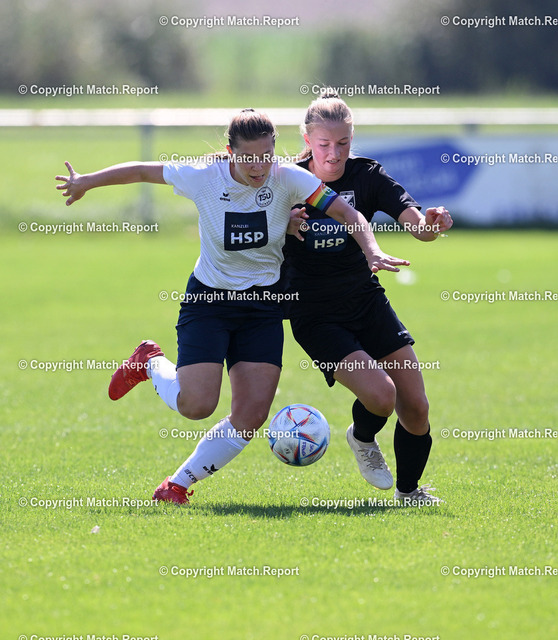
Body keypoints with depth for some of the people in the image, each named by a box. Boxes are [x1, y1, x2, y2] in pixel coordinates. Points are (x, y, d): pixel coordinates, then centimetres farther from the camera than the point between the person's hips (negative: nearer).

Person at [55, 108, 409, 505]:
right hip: (208, 300, -2)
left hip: (264, 307, 2)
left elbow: (348, 213, -16)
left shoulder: (288, 179, -15)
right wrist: (86, 182, 13)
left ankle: (179, 484, 9)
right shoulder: (203, 177, -15)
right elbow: (143, 171, 0)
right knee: (197, 405, -17)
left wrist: (372, 251, -34)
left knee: (252, 415, -10)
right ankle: (152, 364, 18)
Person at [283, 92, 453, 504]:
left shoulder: (367, 176, -6)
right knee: (380, 393, -23)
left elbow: (416, 224, -15)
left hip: (367, 301, 3)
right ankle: (362, 438, 13)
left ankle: (409, 491, 25)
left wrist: (431, 224, -39)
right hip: (315, 316, -3)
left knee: (416, 409, -1)